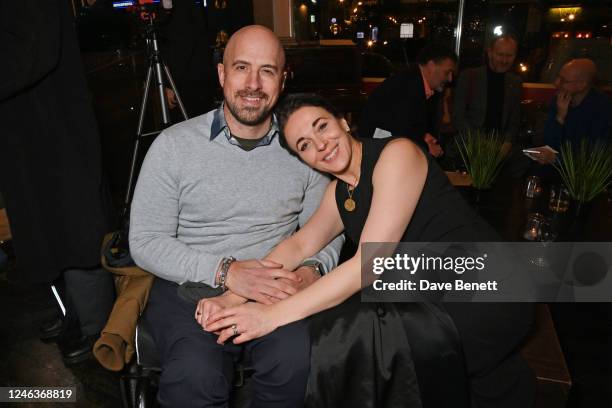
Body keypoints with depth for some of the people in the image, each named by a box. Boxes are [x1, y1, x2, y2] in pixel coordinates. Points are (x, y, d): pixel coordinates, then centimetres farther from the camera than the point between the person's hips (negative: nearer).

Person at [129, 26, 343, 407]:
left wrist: (313, 270, -14)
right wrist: (226, 271, -19)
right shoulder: (174, 144, -4)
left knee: (296, 362, -26)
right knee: (196, 375, -29)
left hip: (275, 289, 2)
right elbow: (145, 241, -6)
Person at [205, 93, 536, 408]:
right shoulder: (338, 192, 9)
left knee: (354, 336, -21)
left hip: (482, 291, -7)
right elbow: (299, 246, 0)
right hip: (431, 299, 7)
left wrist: (274, 314, -24)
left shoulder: (397, 154, -16)